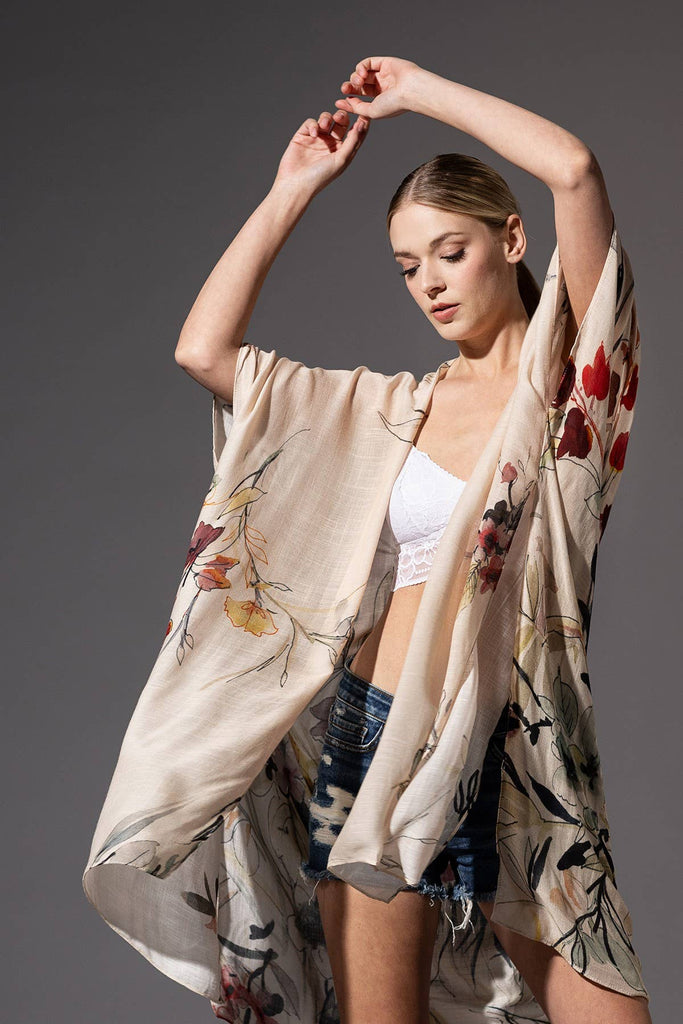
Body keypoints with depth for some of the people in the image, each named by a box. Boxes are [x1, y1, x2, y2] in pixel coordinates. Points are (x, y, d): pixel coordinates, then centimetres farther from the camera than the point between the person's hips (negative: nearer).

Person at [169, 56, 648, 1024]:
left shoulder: (575, 373, 3)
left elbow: (574, 169, -12)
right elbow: (203, 350, 6)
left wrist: (414, 89, 0)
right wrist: (293, 188, 11)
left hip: (523, 748, -3)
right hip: (378, 733, 3)